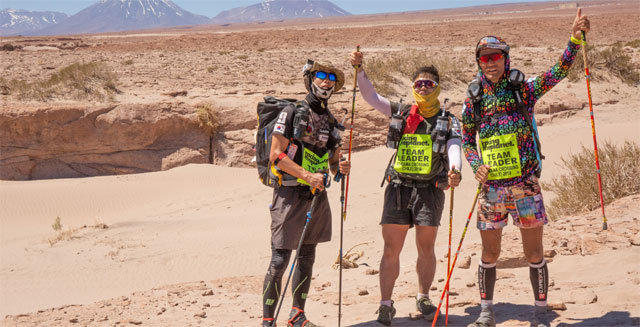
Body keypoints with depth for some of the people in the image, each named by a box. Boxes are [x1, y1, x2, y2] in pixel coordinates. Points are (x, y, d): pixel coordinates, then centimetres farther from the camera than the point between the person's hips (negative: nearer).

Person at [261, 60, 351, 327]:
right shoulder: (292, 113, -5)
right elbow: (276, 155, -11)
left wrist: (341, 168, -3)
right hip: (290, 195, -6)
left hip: (317, 196, 7)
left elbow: (333, 162, 20)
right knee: (279, 261, -7)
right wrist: (307, 175, -20)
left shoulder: (331, 121, 14)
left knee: (307, 258, 12)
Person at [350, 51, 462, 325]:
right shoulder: (401, 113, 10)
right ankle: (386, 304, 7)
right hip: (398, 188, 1)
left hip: (429, 190, -1)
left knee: (426, 248, 6)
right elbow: (371, 96, 5)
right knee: (391, 250, 0)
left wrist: (455, 170, -32)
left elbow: (454, 148, -11)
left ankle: (423, 297, 25)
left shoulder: (448, 121, 5)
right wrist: (360, 70, -9)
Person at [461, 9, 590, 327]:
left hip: (525, 185, -2)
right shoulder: (474, 98, 6)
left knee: (534, 253, 3)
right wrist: (476, 164, -6)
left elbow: (559, 71, -7)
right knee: (489, 254, 9)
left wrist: (575, 38, -18)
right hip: (490, 187, 2)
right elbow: (466, 139, 12)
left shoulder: (523, 89, 2)